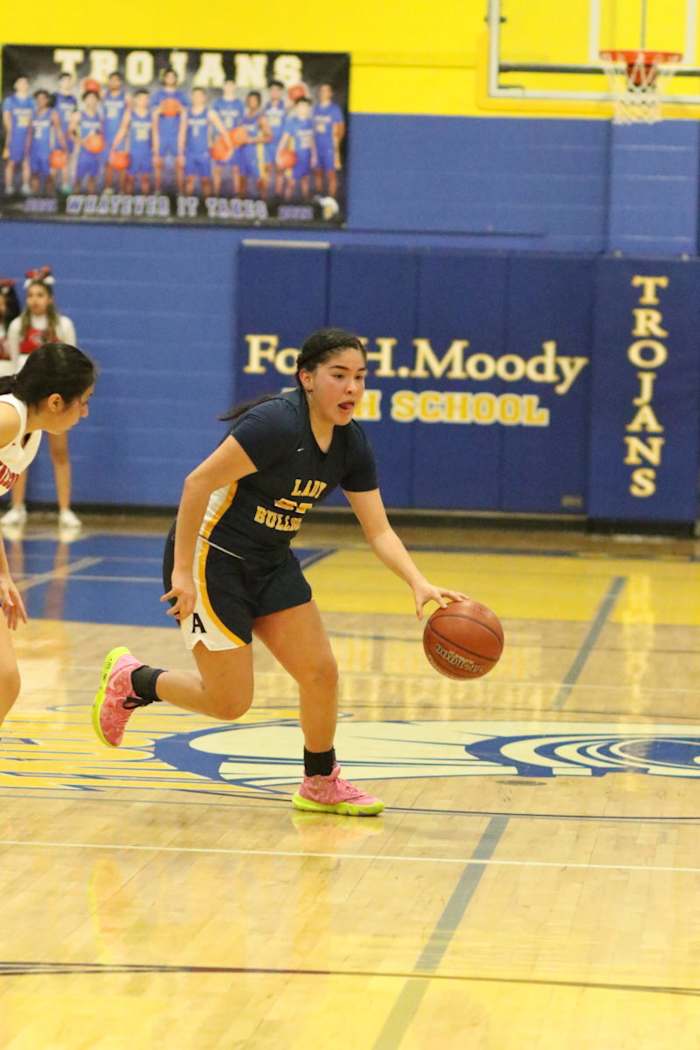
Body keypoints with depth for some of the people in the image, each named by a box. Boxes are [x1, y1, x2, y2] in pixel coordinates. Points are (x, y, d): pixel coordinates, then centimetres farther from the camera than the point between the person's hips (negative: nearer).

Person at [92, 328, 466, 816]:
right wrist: (182, 571, -27)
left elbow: (379, 530, 1)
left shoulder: (351, 444, -1)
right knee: (230, 702, -5)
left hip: (270, 564, 8)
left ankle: (321, 785, 24)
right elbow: (198, 483, -26)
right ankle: (130, 679, 20)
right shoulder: (277, 423, -25)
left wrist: (419, 583, -16)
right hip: (211, 557, -8)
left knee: (321, 671, 4)